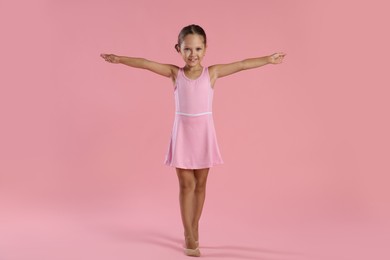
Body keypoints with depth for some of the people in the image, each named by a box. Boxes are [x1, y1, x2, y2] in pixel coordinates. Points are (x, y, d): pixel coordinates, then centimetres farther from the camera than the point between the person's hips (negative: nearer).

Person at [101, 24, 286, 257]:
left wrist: (268, 59, -2)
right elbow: (145, 63, -3)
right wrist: (119, 59, -10)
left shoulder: (212, 72, 0)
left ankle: (194, 229, 26)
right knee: (186, 184, 2)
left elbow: (242, 65, -1)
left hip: (204, 133, 1)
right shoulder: (175, 73, 0)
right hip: (183, 133, -1)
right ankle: (189, 236, 11)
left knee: (200, 184, 10)